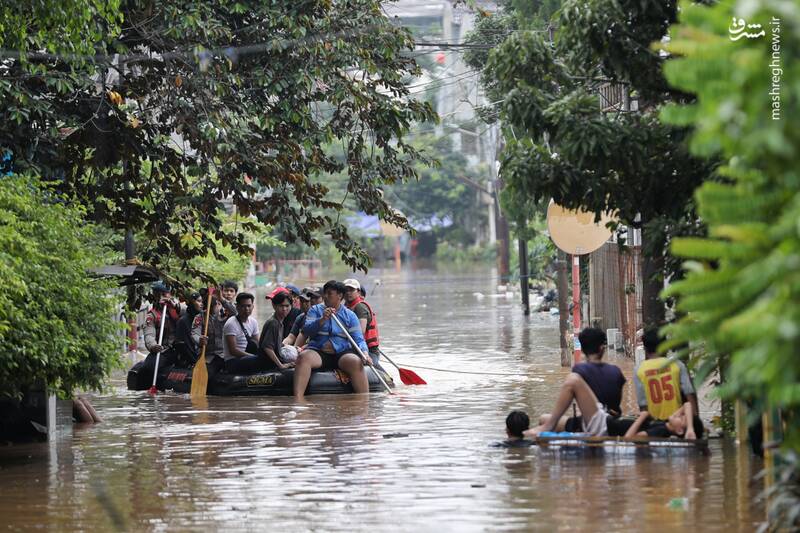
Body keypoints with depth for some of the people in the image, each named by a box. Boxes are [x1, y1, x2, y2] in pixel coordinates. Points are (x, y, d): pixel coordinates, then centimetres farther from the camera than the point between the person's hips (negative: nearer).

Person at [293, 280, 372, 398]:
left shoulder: (350, 315, 11)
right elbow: (306, 331, -3)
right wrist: (322, 319, -18)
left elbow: (358, 340, 4)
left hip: (342, 353, 0)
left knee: (355, 362, -32)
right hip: (318, 352, 0)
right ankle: (297, 400, -45)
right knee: (303, 357, -32)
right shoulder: (315, 310, 12)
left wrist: (365, 354, -16)